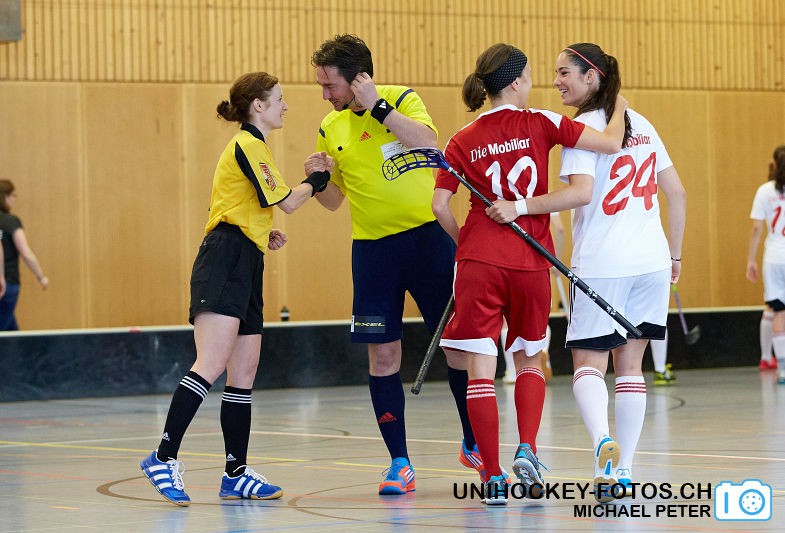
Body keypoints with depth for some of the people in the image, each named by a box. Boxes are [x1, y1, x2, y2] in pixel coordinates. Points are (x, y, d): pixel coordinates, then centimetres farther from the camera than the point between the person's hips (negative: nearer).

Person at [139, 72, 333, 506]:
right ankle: (163, 458, -24)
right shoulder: (246, 146, -6)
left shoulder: (253, 146, 25)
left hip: (245, 266, 11)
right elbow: (287, 202, -9)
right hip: (225, 260, -11)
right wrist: (317, 177, 7)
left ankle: (236, 475, 9)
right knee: (212, 365, -21)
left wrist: (266, 235, 15)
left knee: (244, 375, 7)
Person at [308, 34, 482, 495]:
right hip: (373, 247, 3)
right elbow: (334, 200, 15)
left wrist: (378, 106, -20)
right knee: (383, 354, -2)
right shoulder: (331, 129, 7)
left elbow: (429, 143, -21)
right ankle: (400, 462, 6)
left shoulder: (401, 98, -3)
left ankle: (474, 445, 19)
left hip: (427, 236, -3)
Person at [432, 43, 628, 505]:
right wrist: (619, 110, 14)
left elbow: (441, 206, 1)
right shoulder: (540, 123, 0)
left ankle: (494, 478, -4)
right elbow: (611, 144, -4)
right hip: (531, 262, 0)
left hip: (479, 260, 0)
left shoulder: (463, 141, 5)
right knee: (529, 357, 20)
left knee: (481, 368, 0)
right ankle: (527, 449, 0)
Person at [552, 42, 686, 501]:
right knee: (630, 365, 11)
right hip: (652, 259, 6)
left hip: (601, 263, -6)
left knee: (588, 364, 1)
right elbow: (677, 193, 14)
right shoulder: (642, 125, 12)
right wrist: (675, 253, 21)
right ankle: (623, 469, 8)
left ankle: (603, 441, -26)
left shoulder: (583, 127, -8)